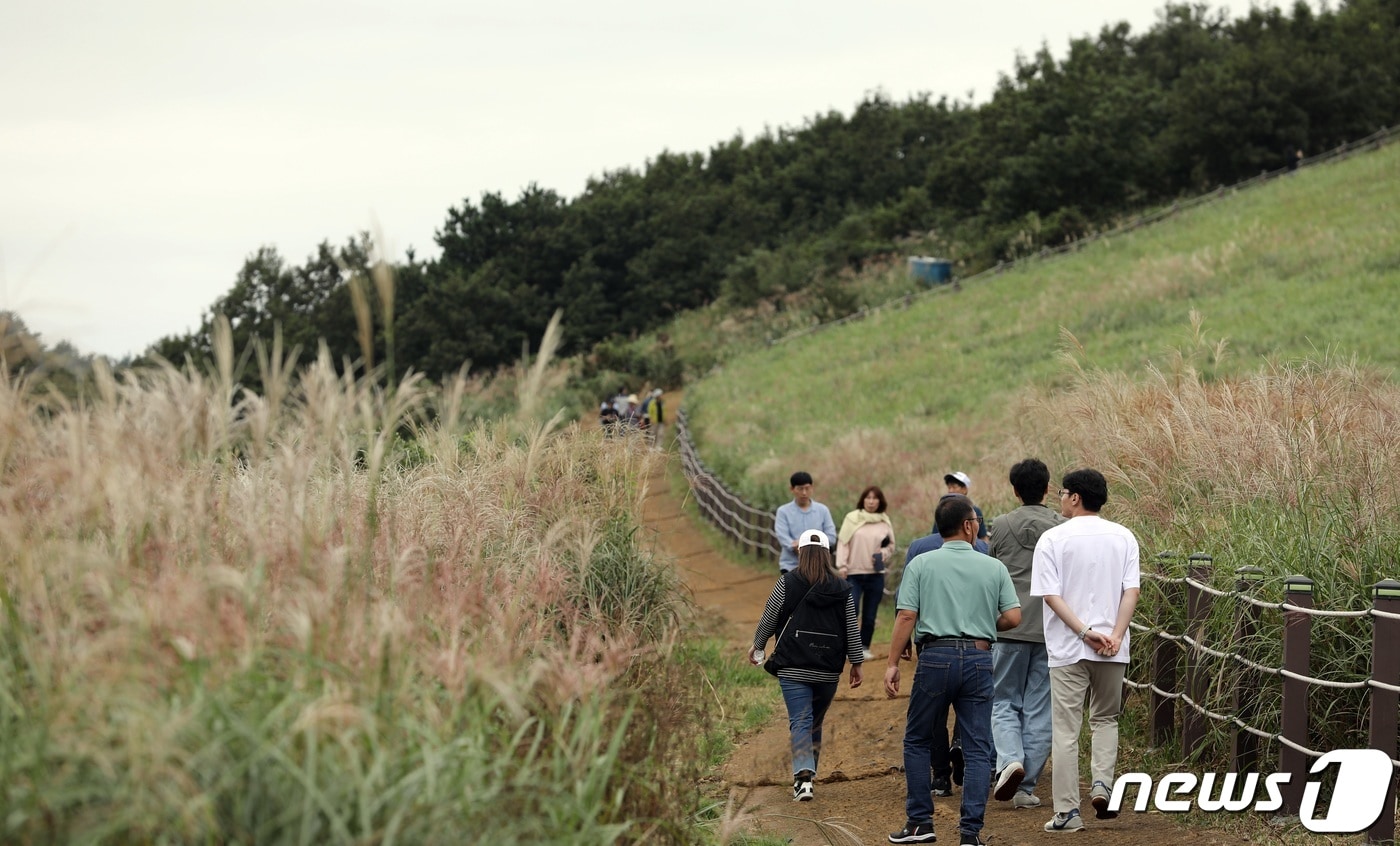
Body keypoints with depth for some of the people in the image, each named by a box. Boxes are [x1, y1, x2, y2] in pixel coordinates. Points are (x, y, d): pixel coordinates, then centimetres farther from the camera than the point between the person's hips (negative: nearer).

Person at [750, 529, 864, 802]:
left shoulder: (786, 583, -5)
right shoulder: (841, 589, 2)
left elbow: (768, 621, 1)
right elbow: (852, 631, 4)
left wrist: (757, 647, 18)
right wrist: (856, 663, 14)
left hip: (793, 668, -3)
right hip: (828, 671, 3)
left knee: (800, 722, -6)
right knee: (816, 723, 18)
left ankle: (803, 775, -23)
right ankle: (810, 772, 27)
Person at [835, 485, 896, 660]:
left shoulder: (885, 522, 7)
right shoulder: (852, 518, 1)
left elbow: (891, 546, 14)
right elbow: (842, 543, -1)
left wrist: (883, 554, -7)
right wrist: (842, 566, -8)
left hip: (876, 574, 2)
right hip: (854, 573, -2)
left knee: (870, 616, 6)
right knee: (851, 611, -13)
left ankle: (864, 647, 18)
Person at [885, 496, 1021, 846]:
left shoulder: (921, 564, 2)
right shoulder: (994, 568, 6)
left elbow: (906, 617, -5)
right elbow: (1013, 617, 1)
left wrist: (892, 663, -2)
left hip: (936, 656, -1)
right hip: (979, 658, 1)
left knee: (917, 741, 13)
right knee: (978, 748, 3)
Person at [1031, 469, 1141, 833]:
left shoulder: (1053, 539, -4)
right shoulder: (1123, 537, 5)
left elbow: (1050, 594, -12)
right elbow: (1132, 591, -5)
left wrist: (1084, 632, -13)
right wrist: (1115, 637, -10)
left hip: (1067, 649, -2)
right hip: (1112, 651, 3)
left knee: (1066, 730, 3)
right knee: (1105, 719, 19)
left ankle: (1067, 812, 3)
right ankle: (1101, 783, -2)